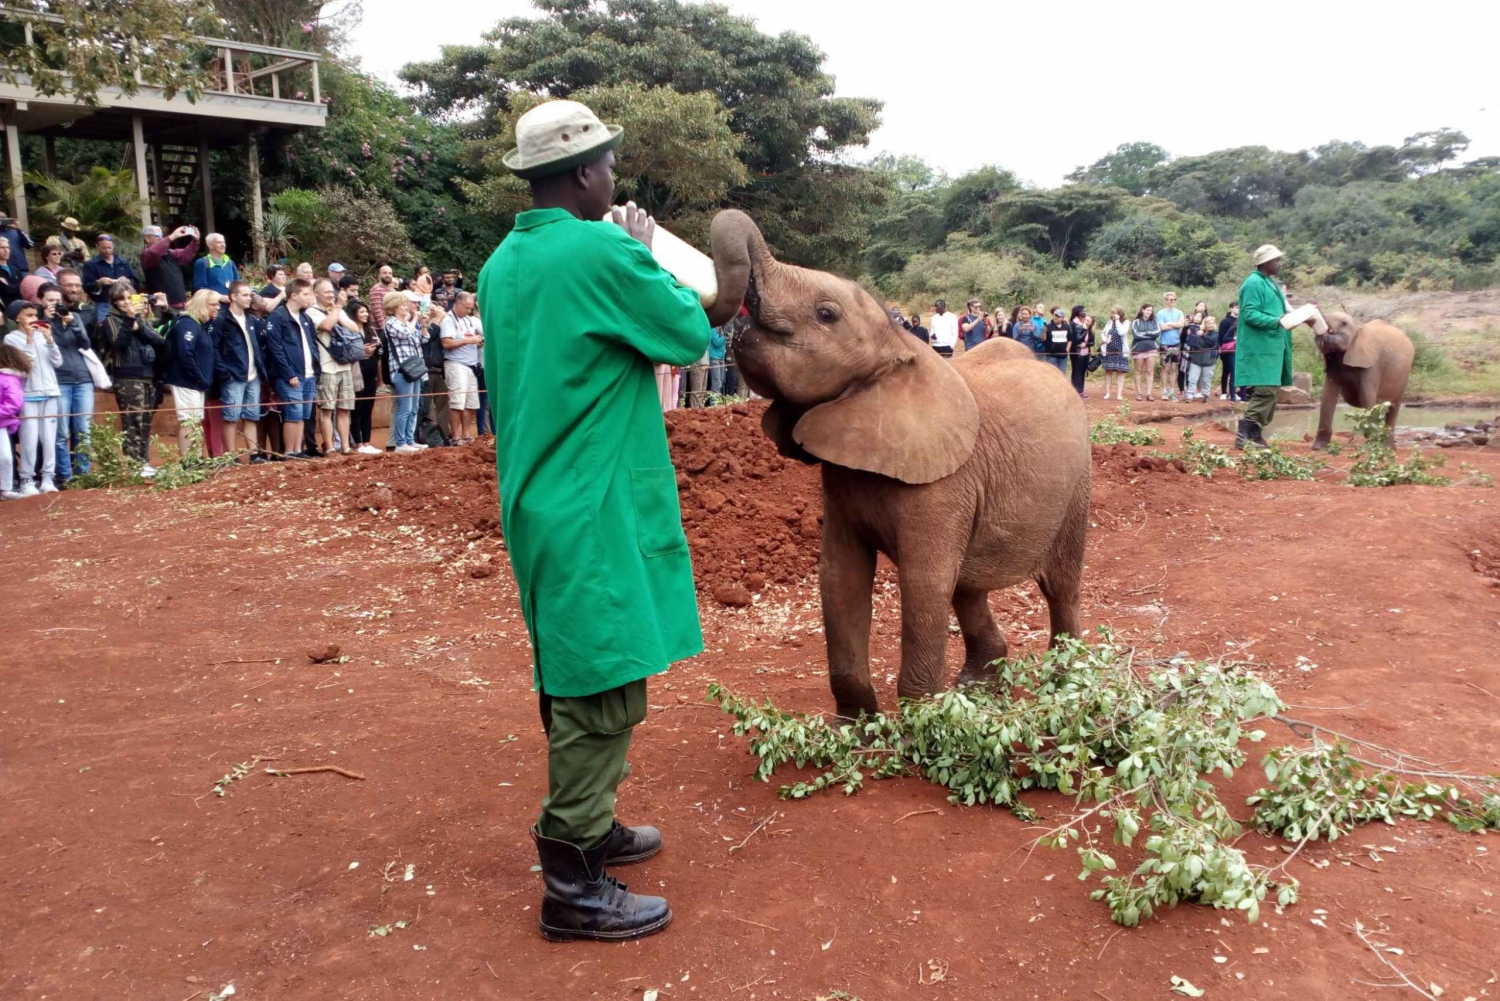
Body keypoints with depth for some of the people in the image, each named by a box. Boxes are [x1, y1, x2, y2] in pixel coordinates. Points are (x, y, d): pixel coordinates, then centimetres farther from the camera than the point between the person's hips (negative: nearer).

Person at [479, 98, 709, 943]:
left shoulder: (505, 263, 11)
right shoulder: (603, 252, -16)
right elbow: (692, 335, -6)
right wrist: (648, 253, 6)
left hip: (539, 501, 9)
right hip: (596, 507, -9)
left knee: (577, 681, 19)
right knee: (603, 691, -1)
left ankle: (588, 828, 33)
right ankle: (573, 888, 8)